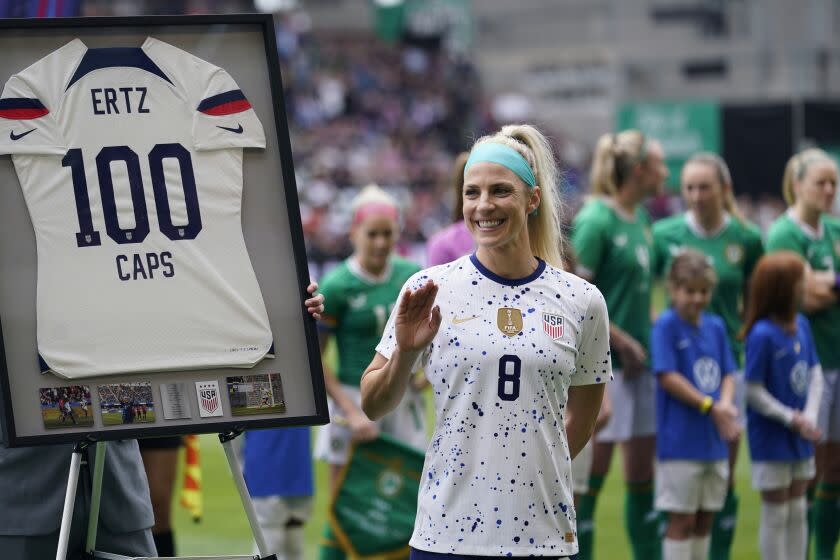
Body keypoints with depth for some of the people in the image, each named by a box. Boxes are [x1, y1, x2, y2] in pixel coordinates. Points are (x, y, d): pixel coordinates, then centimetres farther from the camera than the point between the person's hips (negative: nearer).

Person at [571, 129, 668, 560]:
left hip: (639, 360, 8)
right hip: (603, 362, -8)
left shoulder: (641, 219, 11)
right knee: (593, 468, -2)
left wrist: (652, 331, 9)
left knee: (642, 471, 12)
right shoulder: (596, 221, -14)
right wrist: (623, 341, -14)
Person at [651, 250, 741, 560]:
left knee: (705, 519, 12)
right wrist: (710, 407, -14)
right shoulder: (666, 325, -9)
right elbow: (667, 377, -14)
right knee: (682, 520, -2)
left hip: (714, 441, 6)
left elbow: (727, 374, 11)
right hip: (680, 439, -6)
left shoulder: (716, 326, 10)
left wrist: (725, 405, -11)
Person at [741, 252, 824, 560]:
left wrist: (809, 416, -9)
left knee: (798, 511, 13)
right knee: (776, 513, 3)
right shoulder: (762, 335, -21)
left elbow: (815, 373, 4)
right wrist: (790, 418, -14)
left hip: (800, 440, 7)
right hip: (770, 439, -6)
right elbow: (754, 390, -17)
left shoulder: (801, 325, 0)